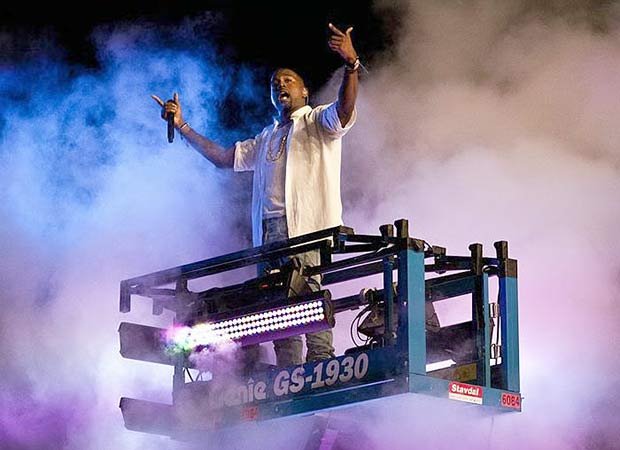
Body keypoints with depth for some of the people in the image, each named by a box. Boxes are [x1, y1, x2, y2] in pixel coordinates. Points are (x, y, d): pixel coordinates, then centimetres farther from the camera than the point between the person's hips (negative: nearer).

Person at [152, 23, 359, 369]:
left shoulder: (318, 121, 11)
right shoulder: (267, 139, 32)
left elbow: (345, 109, -11)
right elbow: (223, 157, 35)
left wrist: (351, 65, -29)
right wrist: (182, 126, 29)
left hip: (306, 226, -6)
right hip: (270, 232, 6)